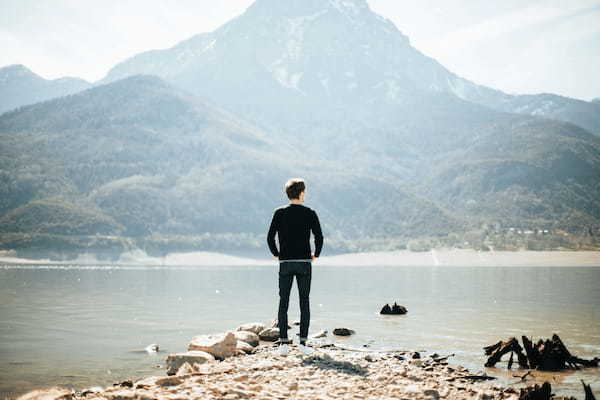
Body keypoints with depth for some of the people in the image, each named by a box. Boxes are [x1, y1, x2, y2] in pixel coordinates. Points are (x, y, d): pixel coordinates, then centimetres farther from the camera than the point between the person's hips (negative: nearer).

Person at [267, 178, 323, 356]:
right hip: (304, 262, -1)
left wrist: (276, 254, 10)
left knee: (283, 302, 5)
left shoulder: (280, 212, 1)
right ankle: (303, 342, 1)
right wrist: (315, 255, 7)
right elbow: (319, 237, -7)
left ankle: (283, 343, 1)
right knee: (304, 302, 4)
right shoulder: (309, 213, -1)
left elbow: (270, 237, -3)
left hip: (285, 263, 1)